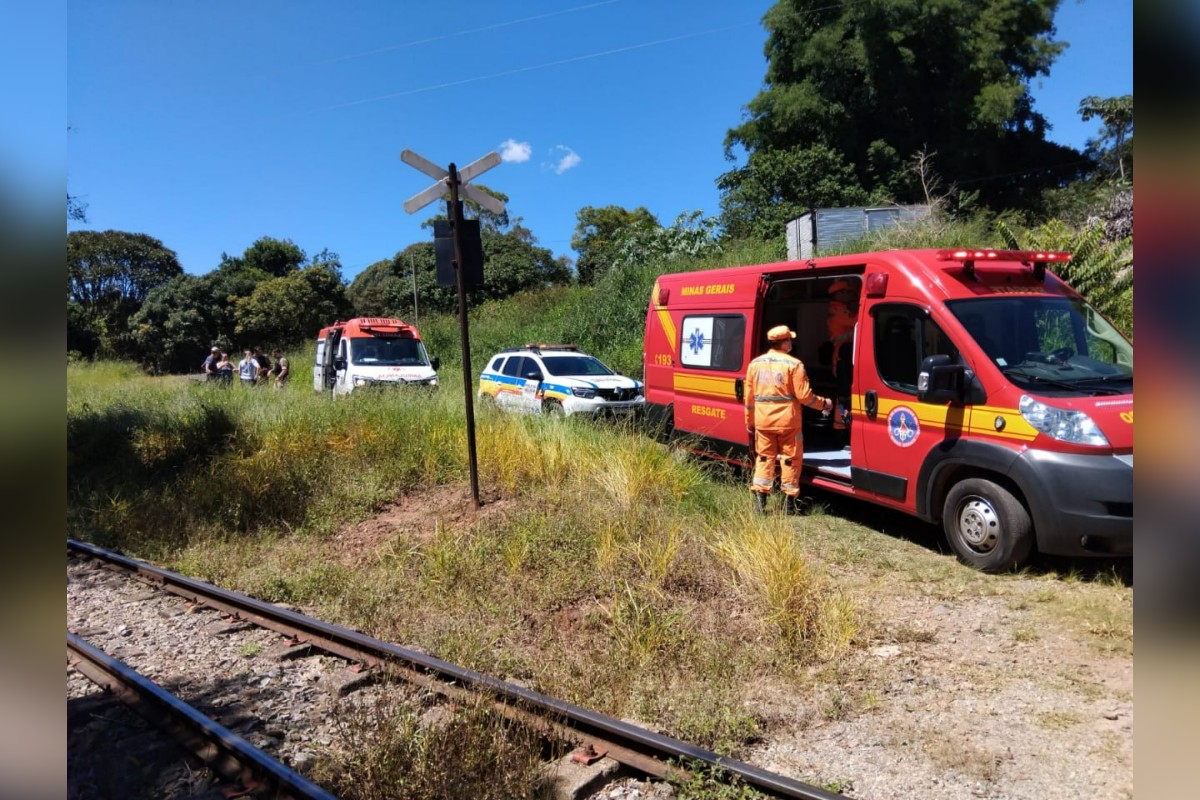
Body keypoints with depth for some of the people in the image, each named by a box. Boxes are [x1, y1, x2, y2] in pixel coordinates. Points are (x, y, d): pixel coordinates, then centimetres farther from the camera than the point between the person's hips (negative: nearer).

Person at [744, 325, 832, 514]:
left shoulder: (755, 364, 4)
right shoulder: (793, 364, -10)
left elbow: (749, 396, 7)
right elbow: (804, 396, -11)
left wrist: (749, 421, 17)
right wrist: (824, 404, 6)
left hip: (762, 421, 4)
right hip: (787, 421, -4)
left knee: (764, 458, 13)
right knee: (791, 459, 9)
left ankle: (760, 499, 8)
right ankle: (790, 502, 15)